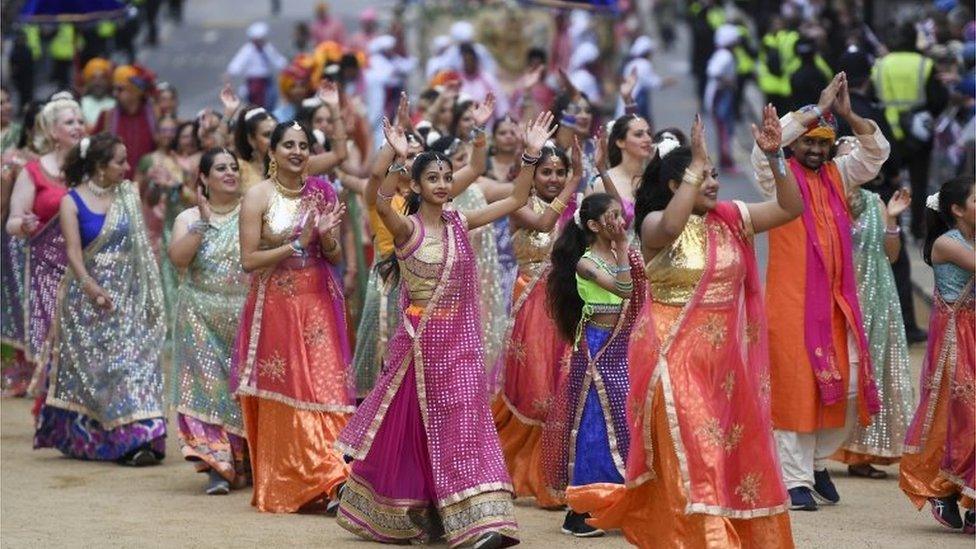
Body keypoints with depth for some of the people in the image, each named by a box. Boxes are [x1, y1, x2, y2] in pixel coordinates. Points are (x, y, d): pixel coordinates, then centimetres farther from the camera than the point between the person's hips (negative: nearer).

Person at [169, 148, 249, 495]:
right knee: (207, 384, -8)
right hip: (202, 319, 0)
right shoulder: (189, 219, 7)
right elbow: (177, 258, -11)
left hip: (247, 316, 0)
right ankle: (217, 466, -10)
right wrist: (204, 224, -14)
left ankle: (245, 462, 16)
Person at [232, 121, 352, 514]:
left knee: (325, 390, -5)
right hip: (276, 304, -3)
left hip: (318, 304, 3)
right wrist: (297, 245, -15)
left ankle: (327, 483, -3)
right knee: (284, 396, -1)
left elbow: (335, 258, 11)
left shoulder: (321, 193, 8)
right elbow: (249, 260, -9)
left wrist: (327, 237, -10)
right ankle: (284, 489, 4)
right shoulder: (258, 196, -4)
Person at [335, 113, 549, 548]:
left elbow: (516, 201, 7)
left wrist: (531, 155, -4)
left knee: (461, 424, -3)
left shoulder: (460, 223, 6)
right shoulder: (406, 227, -8)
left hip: (460, 340, 3)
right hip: (420, 340, -3)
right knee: (410, 427, 6)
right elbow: (381, 203, -30)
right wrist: (398, 159, -42)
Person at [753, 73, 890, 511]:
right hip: (791, 300, -5)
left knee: (849, 385, 3)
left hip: (837, 300, 5)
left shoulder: (837, 176, 13)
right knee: (795, 387, -4)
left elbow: (876, 150, 9)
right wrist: (817, 109, -15)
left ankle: (818, 461, 23)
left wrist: (847, 113, -5)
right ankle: (797, 480, 0)